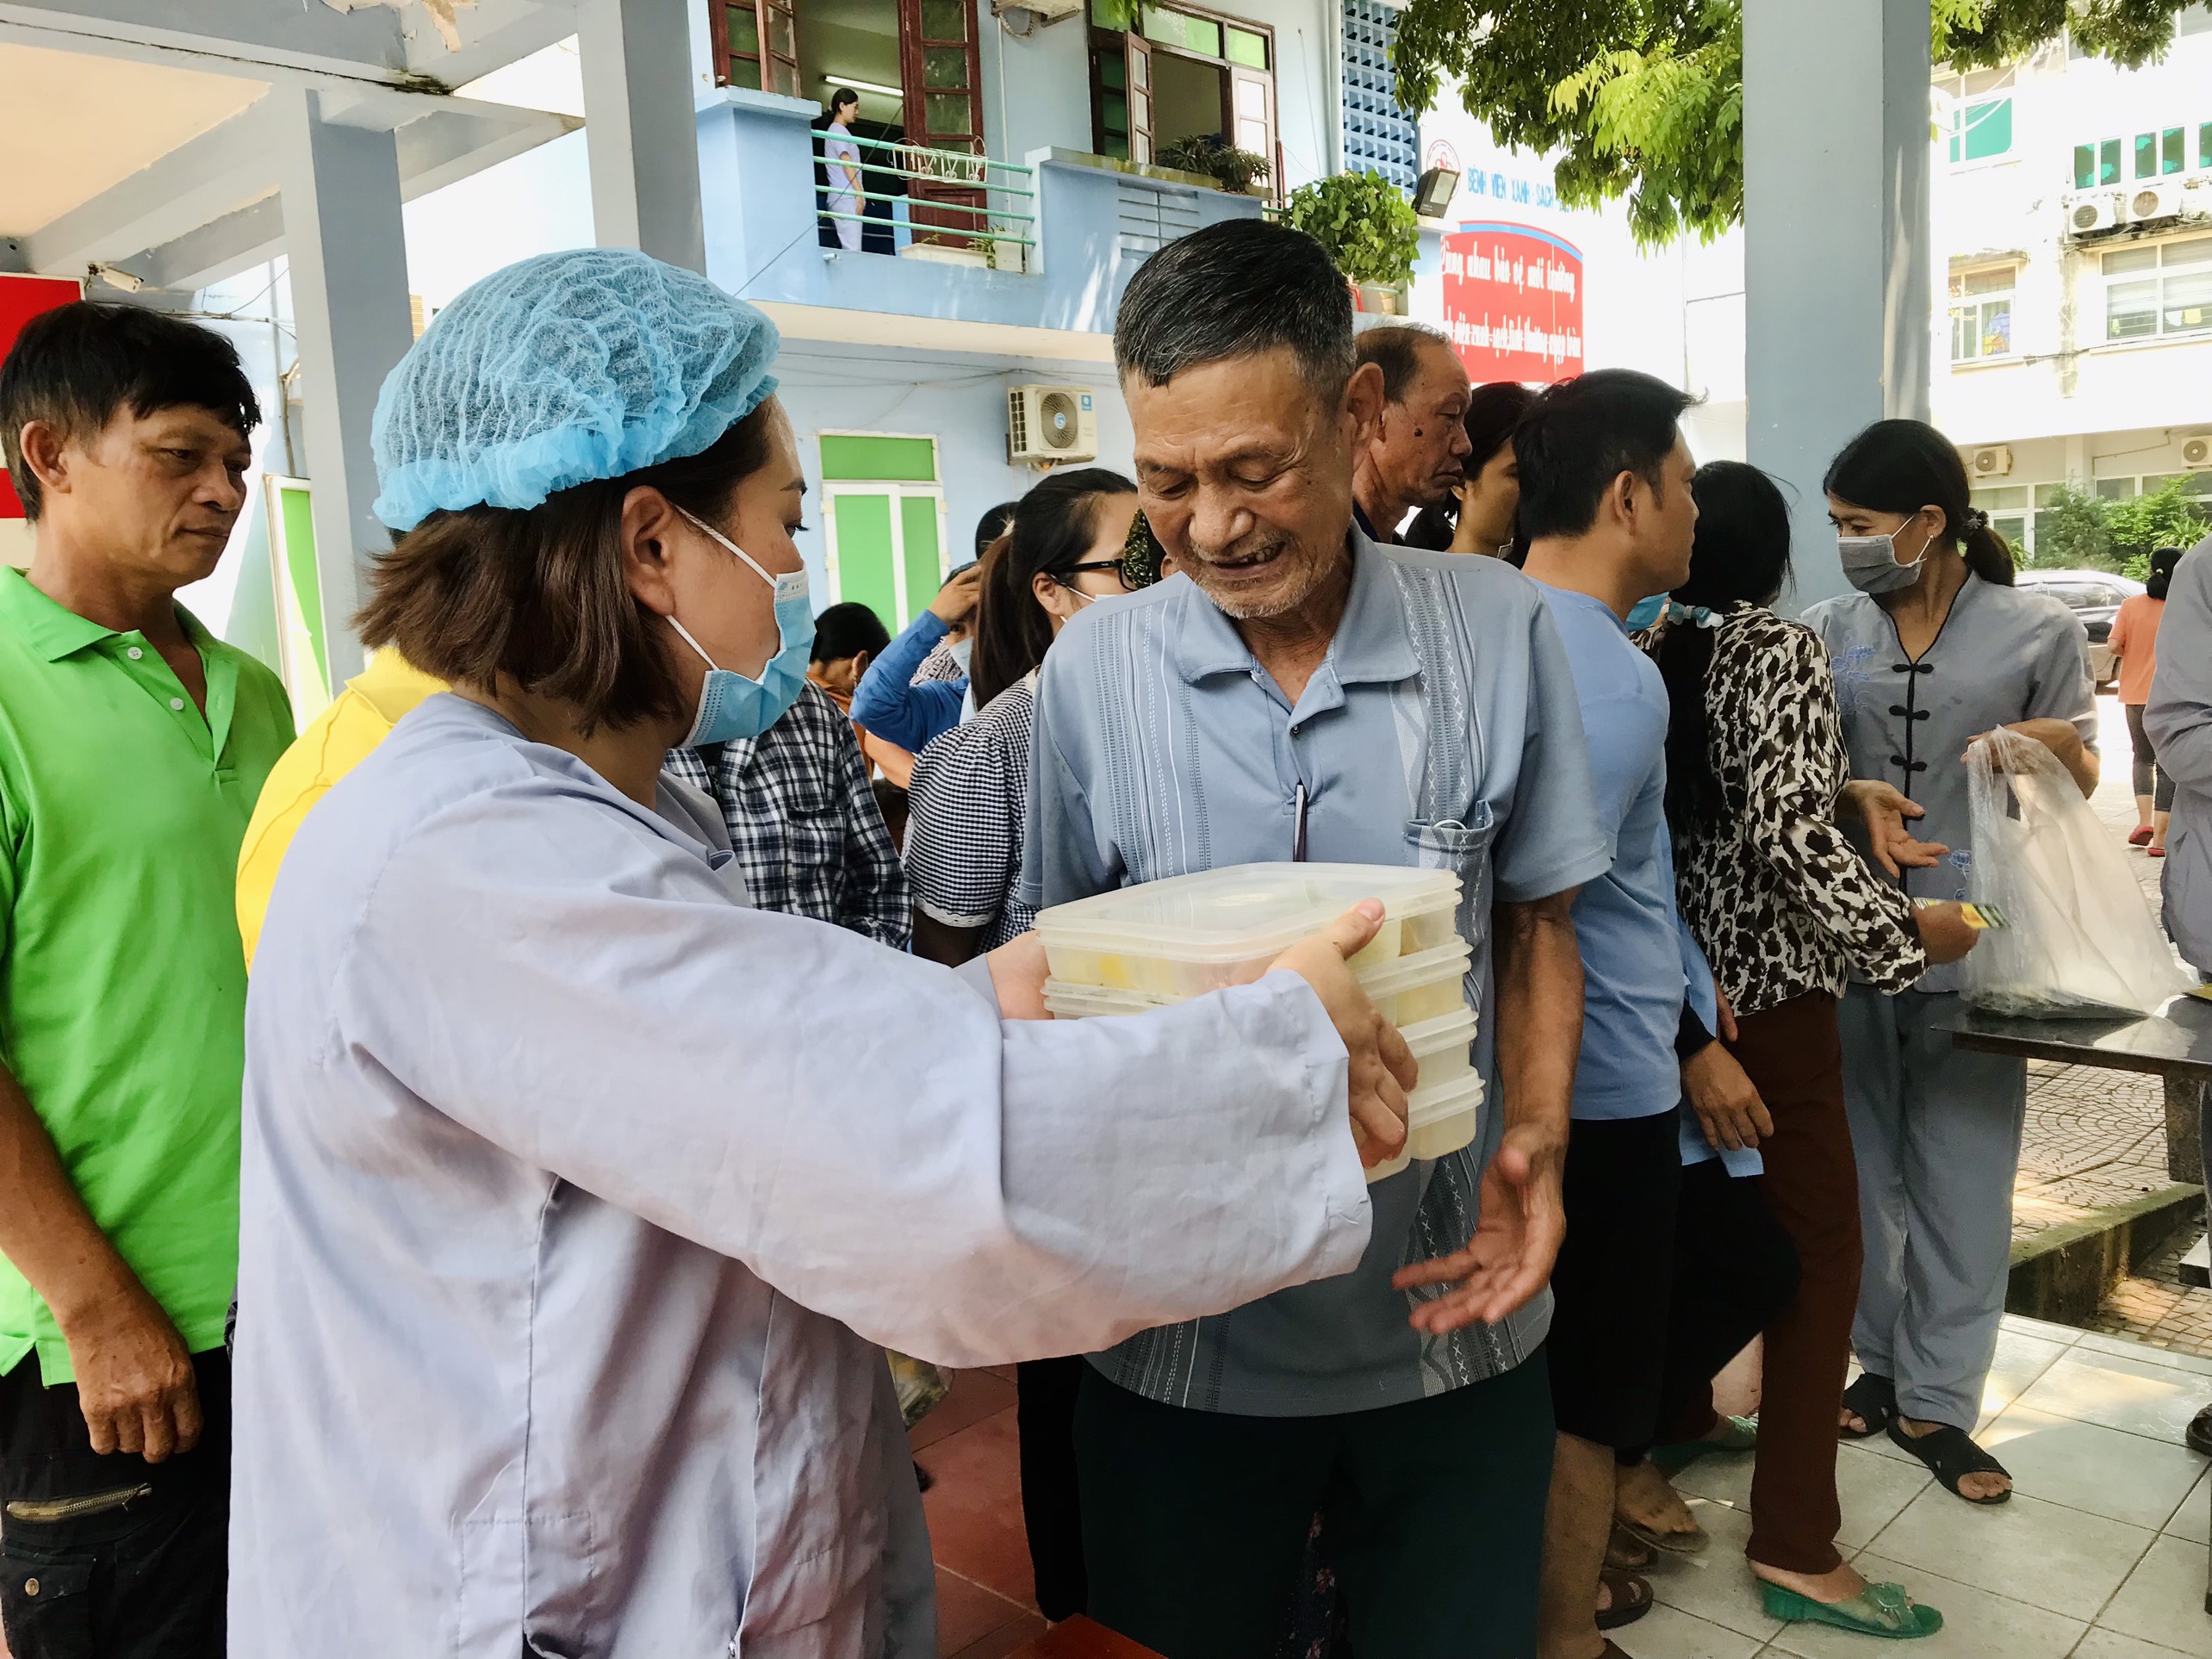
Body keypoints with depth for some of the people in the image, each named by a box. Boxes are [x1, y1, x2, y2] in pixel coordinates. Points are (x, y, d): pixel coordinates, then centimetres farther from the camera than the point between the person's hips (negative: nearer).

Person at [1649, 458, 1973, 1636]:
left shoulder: (1649, 654, 6)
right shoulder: (1781, 649, -13)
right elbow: (1792, 834, -23)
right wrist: (1904, 933, -13)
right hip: (1764, 998, -7)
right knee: (1819, 1254, 3)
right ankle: (1795, 1548, 8)